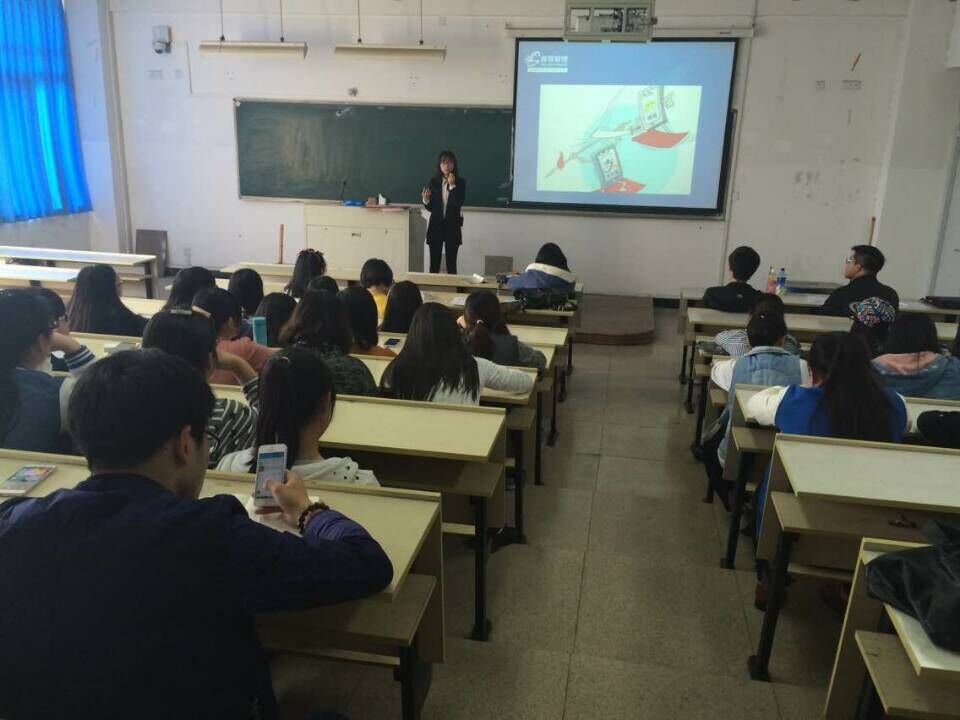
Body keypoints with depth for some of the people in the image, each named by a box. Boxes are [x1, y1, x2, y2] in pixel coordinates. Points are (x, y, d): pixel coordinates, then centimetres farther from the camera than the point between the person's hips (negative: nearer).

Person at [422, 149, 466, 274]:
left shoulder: (460, 182, -2)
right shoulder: (433, 182, 1)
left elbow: (459, 203, -15)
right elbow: (430, 208, 4)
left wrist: (452, 186, -19)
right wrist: (425, 200, -16)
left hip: (453, 226, -1)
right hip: (436, 225, 1)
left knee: (451, 263, 2)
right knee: (434, 263, 3)